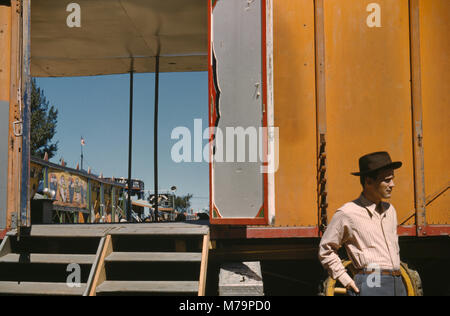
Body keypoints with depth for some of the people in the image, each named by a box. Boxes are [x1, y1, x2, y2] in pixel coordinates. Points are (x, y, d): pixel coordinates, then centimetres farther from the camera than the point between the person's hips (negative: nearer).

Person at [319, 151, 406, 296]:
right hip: (371, 284, -7)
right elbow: (325, 250, 3)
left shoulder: (389, 210, 17)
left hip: (398, 285, 7)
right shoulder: (347, 213, -3)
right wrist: (346, 281, -3)